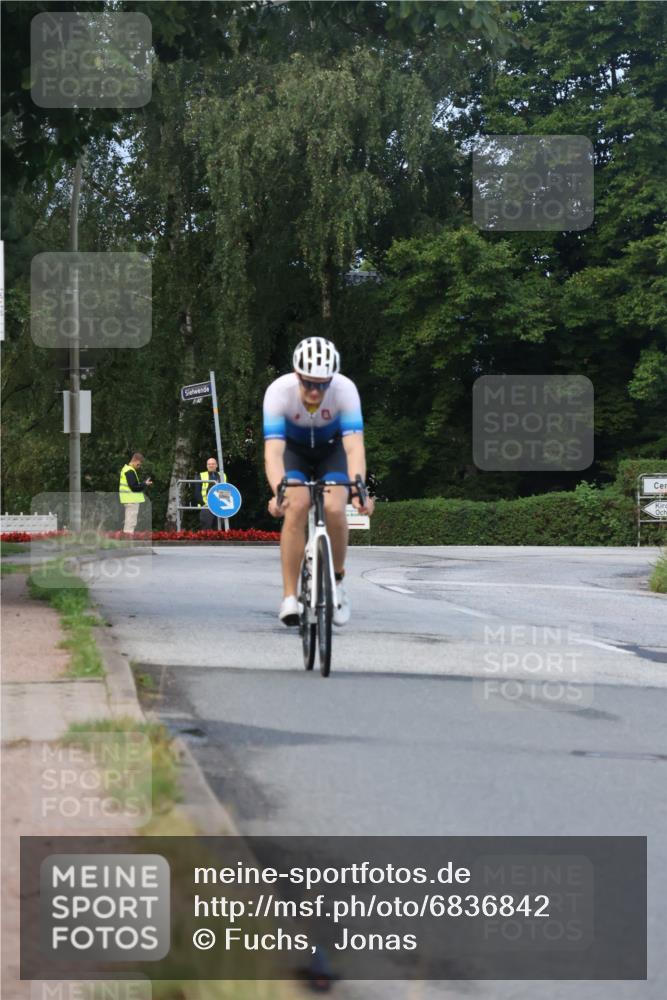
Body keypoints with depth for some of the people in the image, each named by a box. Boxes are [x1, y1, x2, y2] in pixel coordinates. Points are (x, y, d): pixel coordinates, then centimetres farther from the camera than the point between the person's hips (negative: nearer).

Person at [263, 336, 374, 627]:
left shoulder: (345, 390, -33)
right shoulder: (279, 391, -34)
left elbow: (354, 446, -40)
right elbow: (273, 450, -40)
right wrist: (278, 491, -57)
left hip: (331, 448, 0)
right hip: (294, 448, 0)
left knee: (334, 509, -24)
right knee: (296, 506, -26)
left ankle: (337, 581, 2)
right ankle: (289, 597, -18)